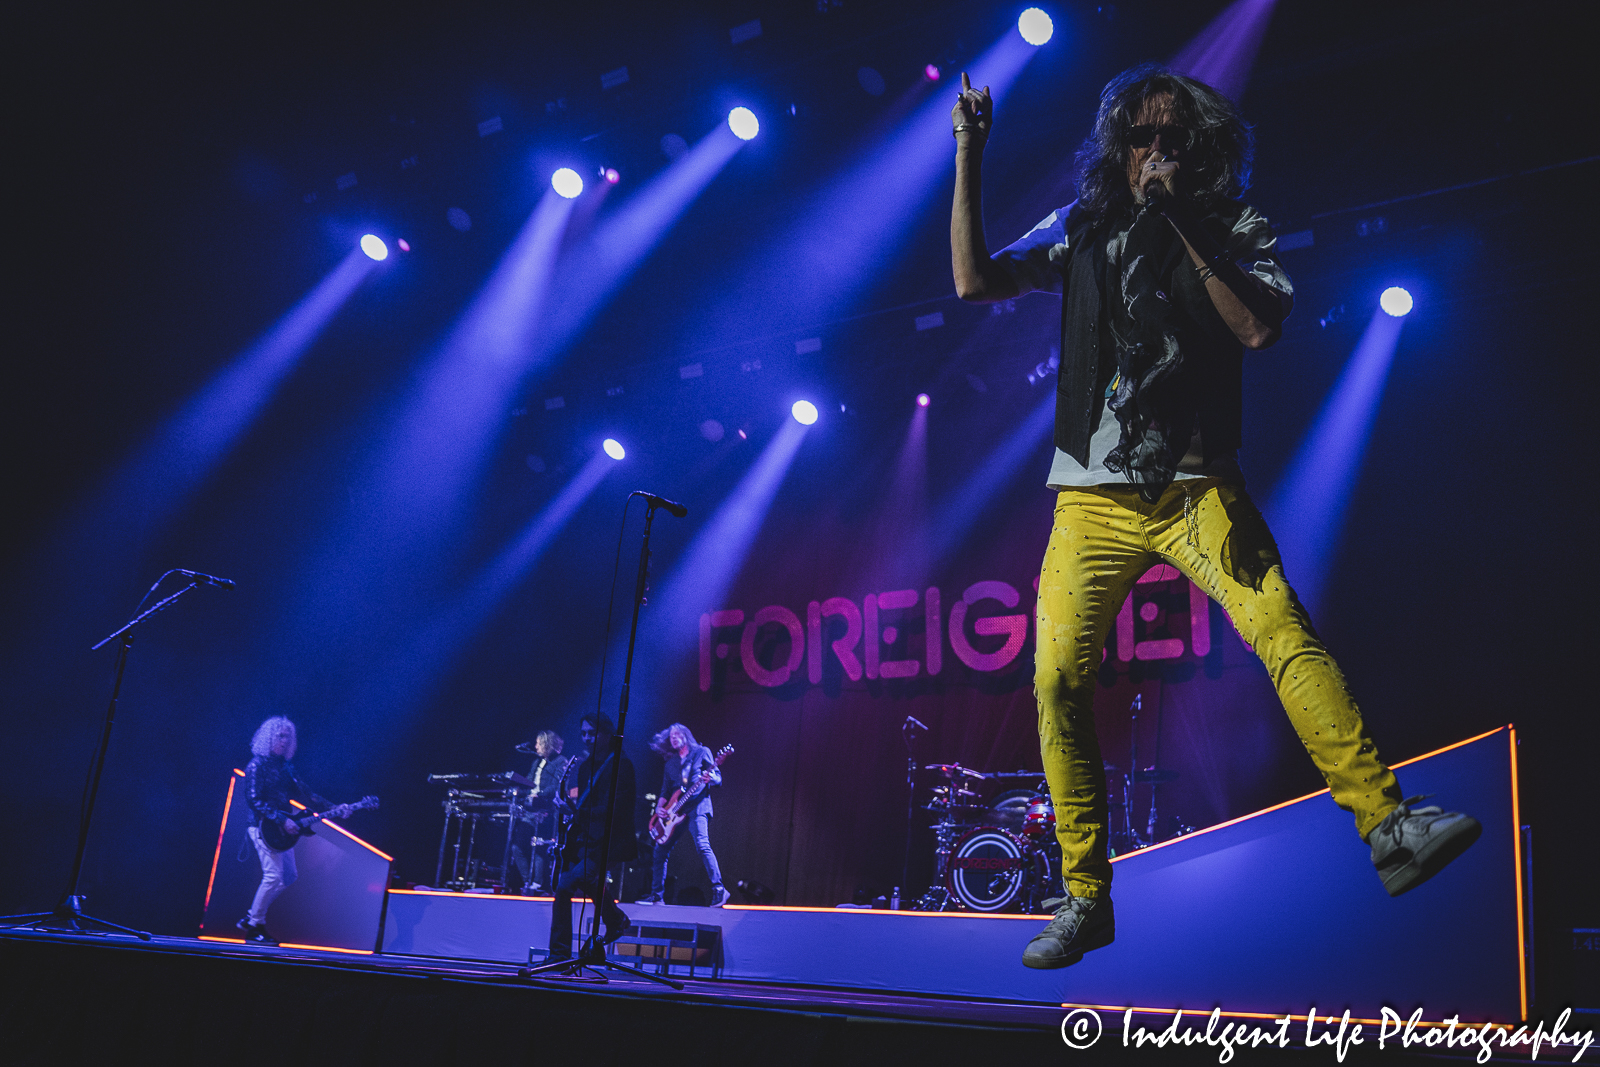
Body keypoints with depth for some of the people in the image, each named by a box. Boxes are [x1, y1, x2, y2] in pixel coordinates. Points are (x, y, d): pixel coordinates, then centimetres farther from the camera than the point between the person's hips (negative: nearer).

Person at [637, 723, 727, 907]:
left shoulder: (701, 752, 5)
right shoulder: (670, 763, 20)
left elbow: (718, 778, 0)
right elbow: (666, 790, 21)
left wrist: (710, 778, -24)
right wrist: (659, 807, 2)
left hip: (696, 807, -6)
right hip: (676, 811, 6)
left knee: (702, 845, -23)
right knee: (660, 850, 4)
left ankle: (718, 890, -23)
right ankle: (656, 895, 12)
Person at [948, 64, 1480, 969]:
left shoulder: (1237, 231, 9)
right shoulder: (1080, 230, 13)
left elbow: (1261, 327, -8)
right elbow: (975, 281, 2)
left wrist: (1187, 226, -11)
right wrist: (970, 155, -1)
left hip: (1198, 487, -1)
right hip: (1093, 498, 1)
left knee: (1286, 633, -22)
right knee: (1060, 680, -8)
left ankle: (1388, 824, -18)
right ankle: (1085, 901, 2)